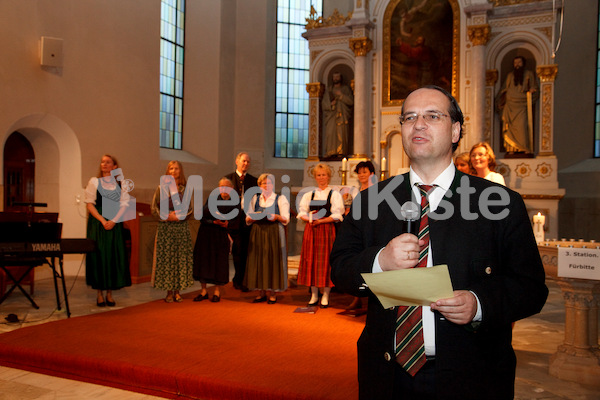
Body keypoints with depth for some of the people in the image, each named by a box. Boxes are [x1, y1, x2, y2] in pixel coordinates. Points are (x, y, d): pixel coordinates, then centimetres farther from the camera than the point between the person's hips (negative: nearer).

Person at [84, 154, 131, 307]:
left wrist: (113, 221, -12)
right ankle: (99, 294, 7)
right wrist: (102, 220, -13)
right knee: (98, 256, -2)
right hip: (97, 223, -1)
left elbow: (124, 205, 3)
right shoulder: (94, 182, 4)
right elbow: (89, 204, -1)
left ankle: (109, 294, 10)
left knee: (114, 256, 0)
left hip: (114, 224, 1)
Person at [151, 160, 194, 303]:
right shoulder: (162, 188, 5)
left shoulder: (185, 189, 7)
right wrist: (166, 216, -11)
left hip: (181, 227, 1)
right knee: (166, 258, -3)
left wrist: (180, 216, -10)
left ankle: (177, 291, 8)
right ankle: (169, 292, 5)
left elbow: (191, 208, 5)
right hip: (165, 228, -1)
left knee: (181, 258, -1)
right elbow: (154, 208, 2)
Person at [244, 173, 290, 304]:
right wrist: (253, 218, -11)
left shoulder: (280, 199, 5)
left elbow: (286, 219, -1)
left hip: (274, 234, -3)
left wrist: (276, 216, -20)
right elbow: (248, 219, 11)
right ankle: (261, 293, 12)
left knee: (273, 261, -3)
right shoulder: (255, 199, 13)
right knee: (258, 261, 2)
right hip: (258, 233, 3)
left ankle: (273, 294, 5)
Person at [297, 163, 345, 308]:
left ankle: (326, 296, 7)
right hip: (311, 230, 3)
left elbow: (337, 215, -7)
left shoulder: (335, 194, 1)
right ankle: (314, 295, 14)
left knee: (326, 261, -3)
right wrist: (309, 219, -13)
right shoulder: (308, 195, 13)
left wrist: (320, 221, -16)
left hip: (327, 230, -3)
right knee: (311, 260, 3)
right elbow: (302, 213, 8)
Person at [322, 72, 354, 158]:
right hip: (331, 115, 1)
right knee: (330, 133, -13)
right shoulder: (329, 90, 19)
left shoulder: (346, 88, 14)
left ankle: (341, 153, -13)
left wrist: (341, 95, -9)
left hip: (342, 115, -1)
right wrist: (330, 104, -8)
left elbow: (351, 101, 1)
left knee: (342, 133, -12)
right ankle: (331, 153, -16)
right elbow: (323, 104, 12)